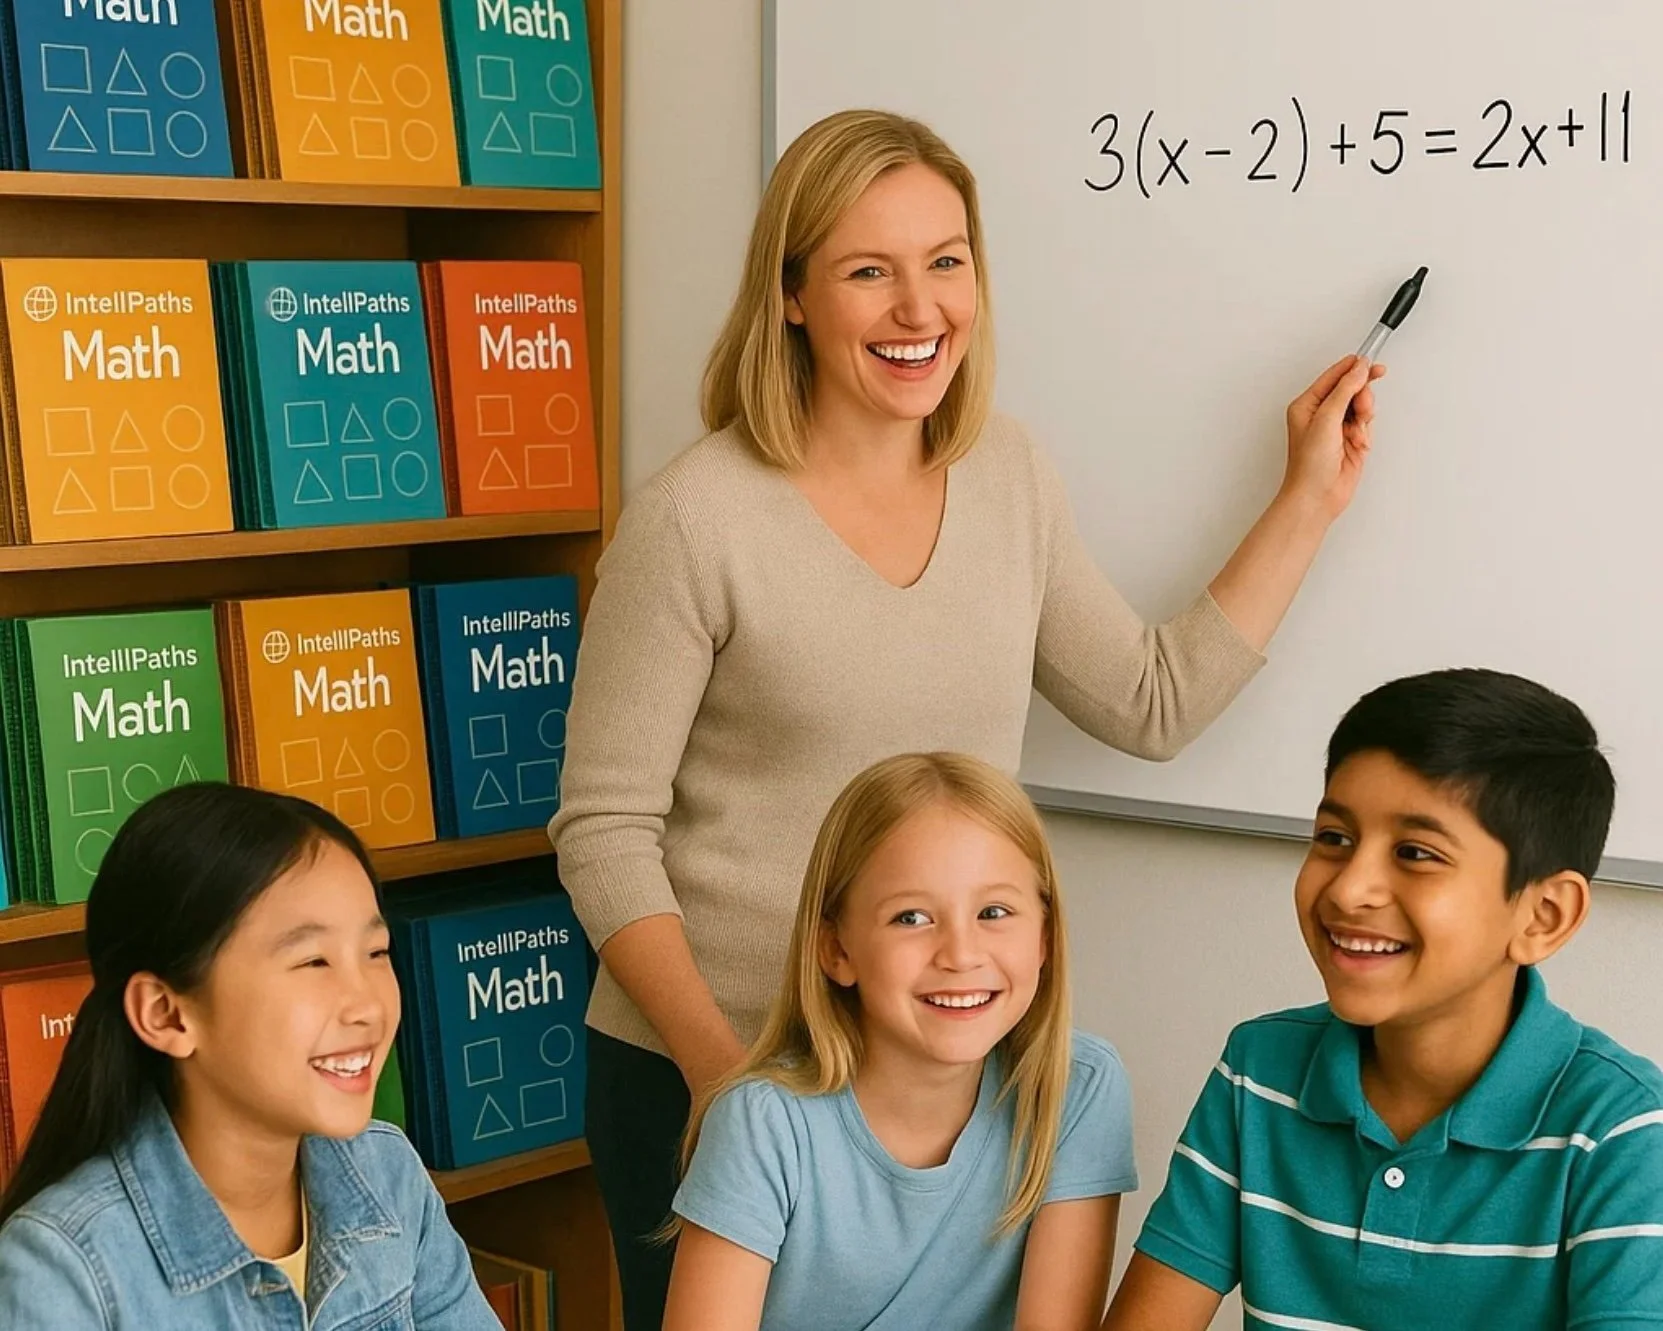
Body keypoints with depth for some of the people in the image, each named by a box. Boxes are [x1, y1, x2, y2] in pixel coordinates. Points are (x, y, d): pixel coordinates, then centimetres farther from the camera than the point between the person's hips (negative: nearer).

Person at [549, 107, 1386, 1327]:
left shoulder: (1008, 475, 2)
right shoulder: (698, 519, -15)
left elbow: (1152, 706, 8)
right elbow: (604, 830, -12)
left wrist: (1310, 500, 7)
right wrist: (715, 1064, -20)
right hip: (703, 1071, -4)